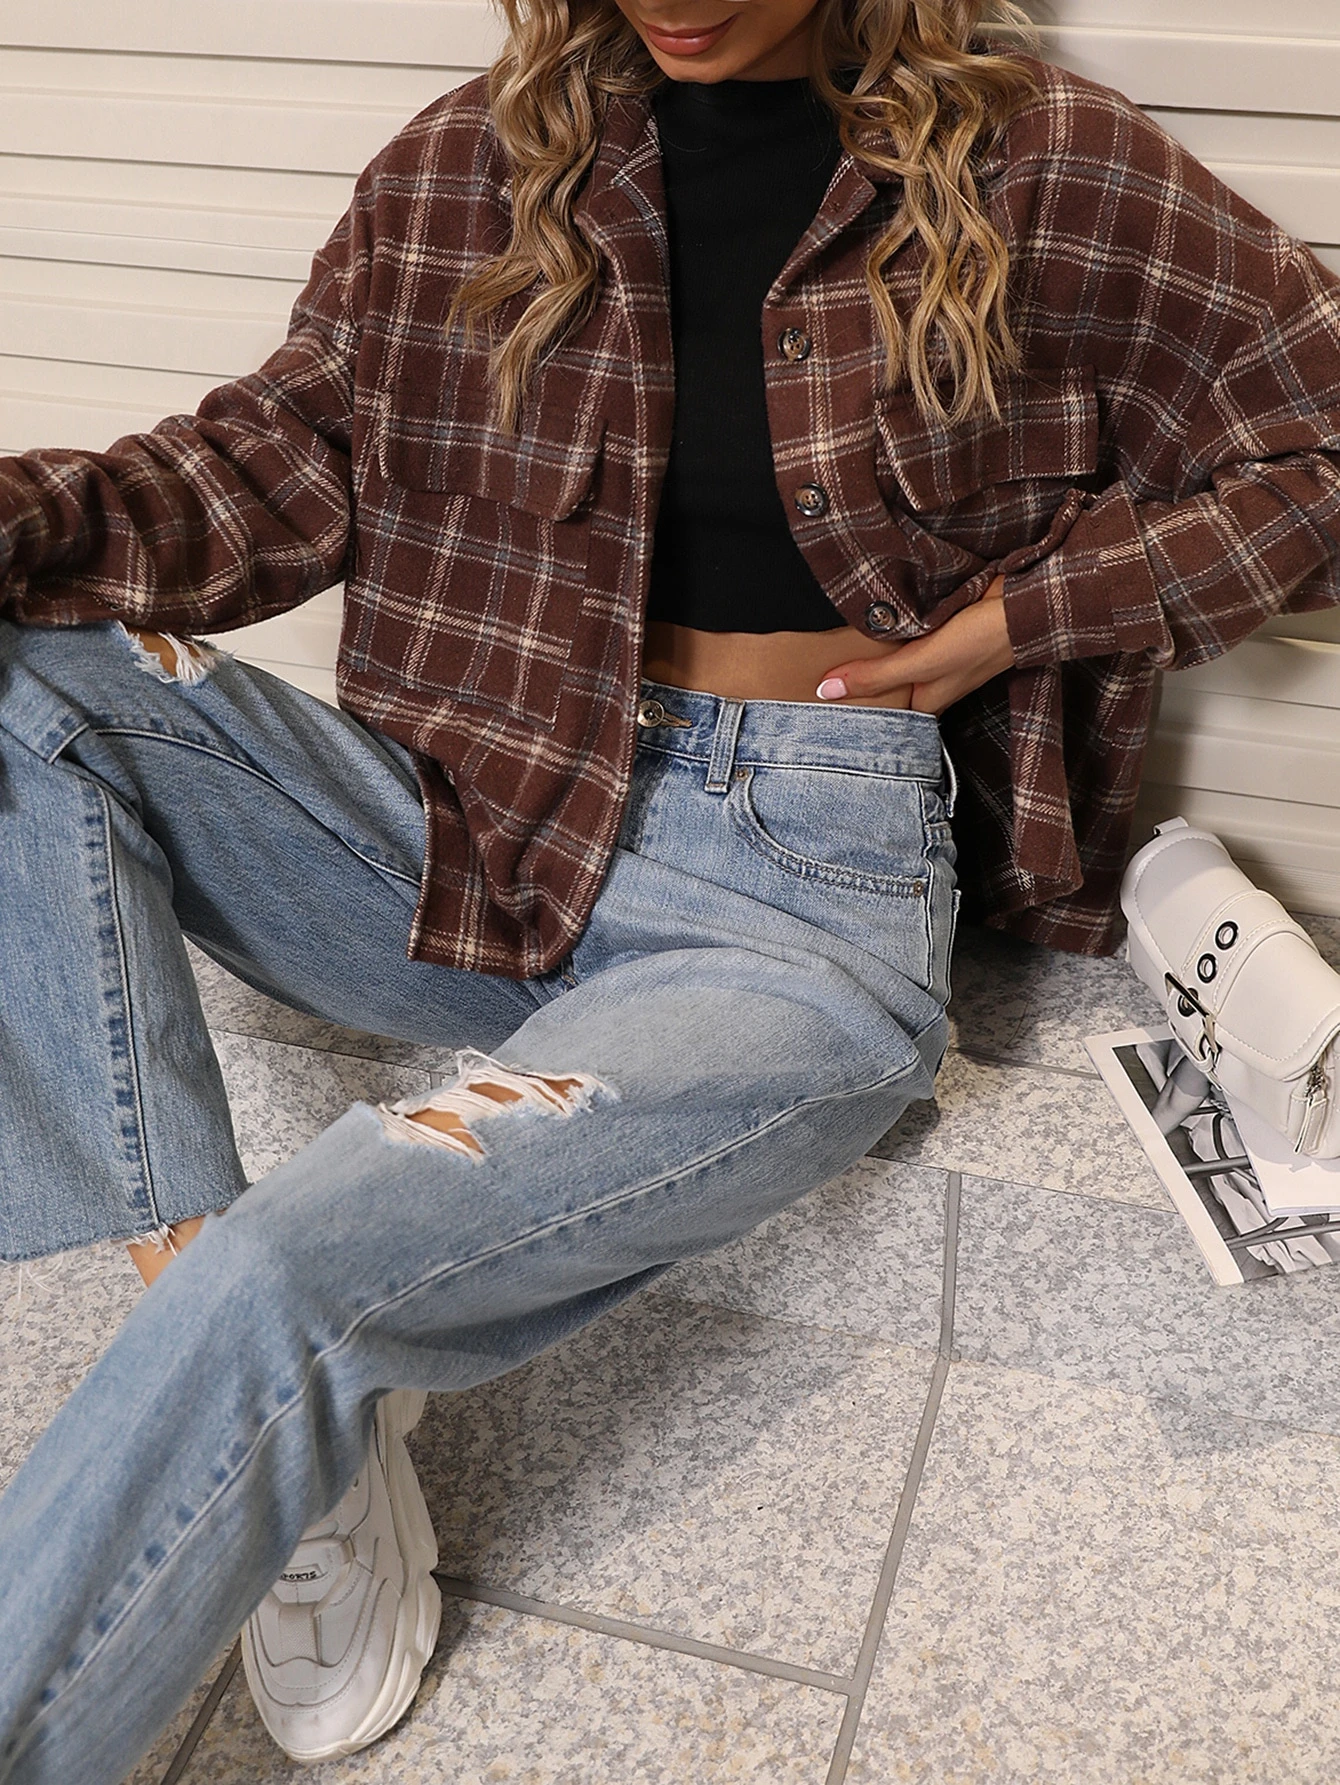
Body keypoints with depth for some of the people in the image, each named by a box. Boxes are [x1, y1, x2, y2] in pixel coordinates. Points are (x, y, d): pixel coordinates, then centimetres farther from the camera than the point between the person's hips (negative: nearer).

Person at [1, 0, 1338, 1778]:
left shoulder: (1041, 170, 1)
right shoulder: (471, 164, 9)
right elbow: (290, 454, 7)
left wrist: (1029, 613, -4)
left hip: (809, 894, -5)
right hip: (476, 812, 6)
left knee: (286, 1282, -28)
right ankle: (301, 1449, -21)